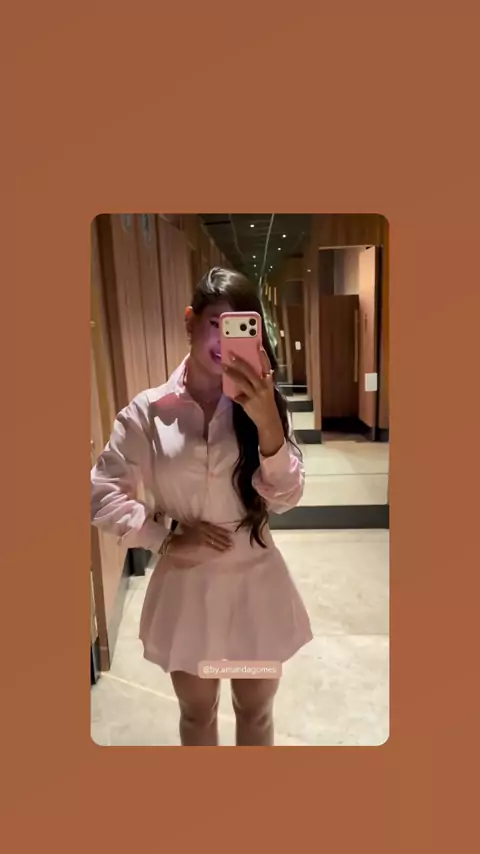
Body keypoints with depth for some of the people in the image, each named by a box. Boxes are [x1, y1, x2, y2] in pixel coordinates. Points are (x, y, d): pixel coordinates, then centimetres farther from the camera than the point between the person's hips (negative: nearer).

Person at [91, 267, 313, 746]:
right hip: (186, 590, -1)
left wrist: (267, 421, -31)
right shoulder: (149, 411, -11)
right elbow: (101, 494, -7)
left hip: (256, 585, 2)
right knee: (196, 715, 24)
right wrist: (165, 539, -16)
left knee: (256, 712, 25)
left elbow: (285, 498, -16)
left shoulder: (260, 406, -7)